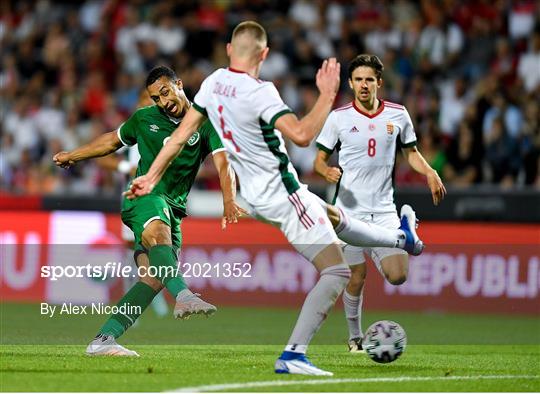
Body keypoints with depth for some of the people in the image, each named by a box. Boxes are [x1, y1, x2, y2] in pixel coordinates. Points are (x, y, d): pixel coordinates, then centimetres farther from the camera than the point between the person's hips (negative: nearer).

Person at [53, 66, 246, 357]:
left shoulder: (206, 123, 3)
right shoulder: (144, 119, 10)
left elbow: (223, 163, -10)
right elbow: (112, 140, 29)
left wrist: (229, 202, -28)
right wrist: (72, 156, 38)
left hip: (173, 209, 2)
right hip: (144, 195, -2)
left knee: (154, 279, -12)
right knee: (159, 234, -37)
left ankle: (102, 340, -11)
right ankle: (183, 295, -62)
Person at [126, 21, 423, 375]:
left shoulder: (213, 83, 0)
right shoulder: (259, 92, -25)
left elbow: (183, 132, 6)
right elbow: (301, 134, -35)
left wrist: (151, 177, 13)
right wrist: (328, 94, -24)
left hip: (255, 194, 9)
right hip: (282, 196, -9)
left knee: (336, 219, 32)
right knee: (336, 272, -8)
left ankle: (402, 238, 55)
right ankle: (292, 356, -14)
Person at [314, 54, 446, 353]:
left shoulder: (398, 115, 5)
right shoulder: (339, 117, -1)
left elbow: (411, 152, 17)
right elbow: (319, 160, 5)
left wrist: (429, 173, -1)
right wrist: (327, 171, -18)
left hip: (384, 210, 2)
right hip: (350, 209, -2)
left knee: (398, 275, -11)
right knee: (357, 277, -4)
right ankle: (355, 337, 16)